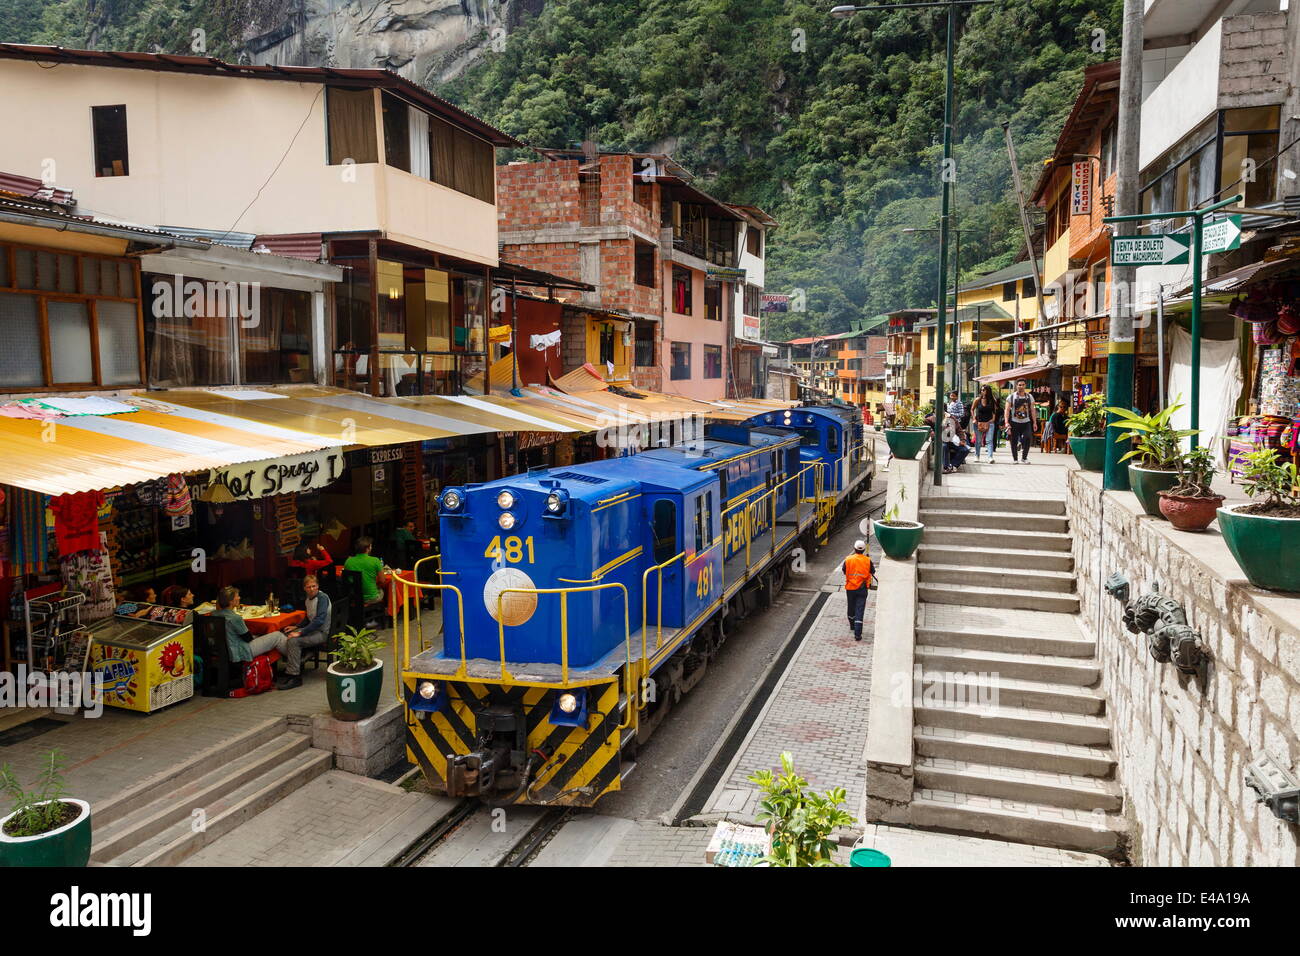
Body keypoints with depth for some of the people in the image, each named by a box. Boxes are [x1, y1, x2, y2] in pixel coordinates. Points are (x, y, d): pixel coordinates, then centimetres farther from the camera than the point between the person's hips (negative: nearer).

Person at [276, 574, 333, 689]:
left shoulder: (322, 598, -16)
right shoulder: (308, 599, 12)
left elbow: (319, 620, -26)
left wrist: (300, 632, -27)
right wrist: (296, 627, 9)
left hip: (323, 632, -9)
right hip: (313, 628, 9)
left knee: (293, 641, -25)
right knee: (285, 635, 3)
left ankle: (294, 677, -20)